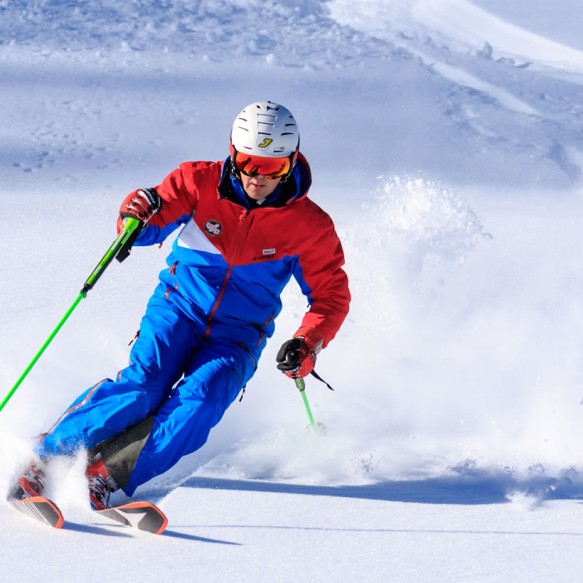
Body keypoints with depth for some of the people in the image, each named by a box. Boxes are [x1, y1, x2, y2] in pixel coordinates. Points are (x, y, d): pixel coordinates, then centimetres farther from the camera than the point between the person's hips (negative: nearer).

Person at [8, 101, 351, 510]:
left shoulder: (309, 225, -7)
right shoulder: (200, 182, -7)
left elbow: (331, 296, 0)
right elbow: (148, 229, -6)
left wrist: (307, 346, -18)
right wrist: (139, 213, -31)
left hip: (237, 337, 0)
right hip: (179, 309, 0)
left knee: (199, 402, -28)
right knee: (143, 385, -25)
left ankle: (106, 477, -36)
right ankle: (44, 457, -23)